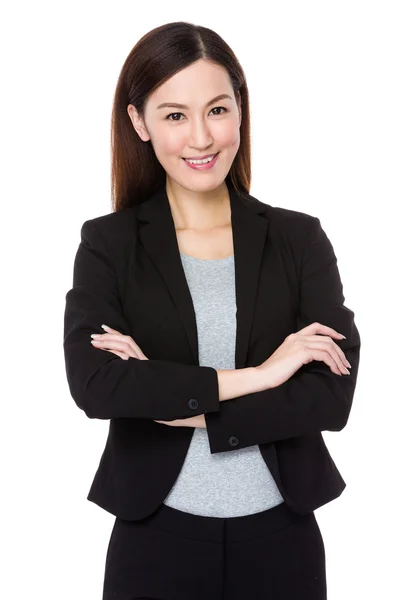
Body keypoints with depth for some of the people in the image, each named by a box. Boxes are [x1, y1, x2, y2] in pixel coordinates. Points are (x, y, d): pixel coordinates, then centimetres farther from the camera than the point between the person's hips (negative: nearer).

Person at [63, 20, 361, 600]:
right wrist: (254, 377, -17)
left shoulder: (299, 238, -1)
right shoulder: (107, 243, -2)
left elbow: (333, 394, -11)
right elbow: (93, 384, -17)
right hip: (156, 535, -1)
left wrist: (174, 404, -15)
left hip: (281, 533, 1)